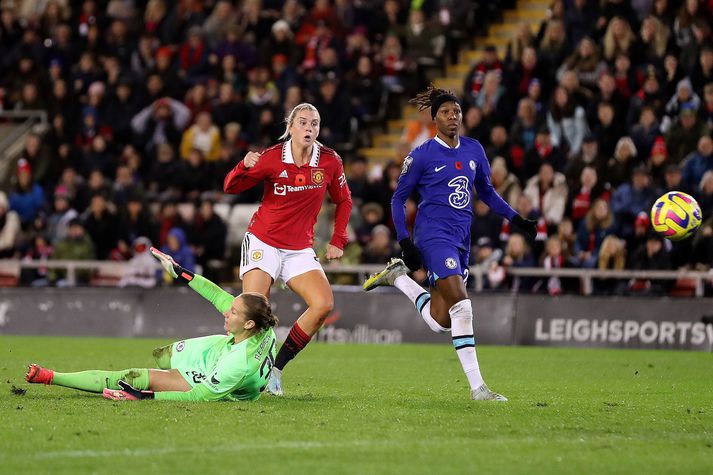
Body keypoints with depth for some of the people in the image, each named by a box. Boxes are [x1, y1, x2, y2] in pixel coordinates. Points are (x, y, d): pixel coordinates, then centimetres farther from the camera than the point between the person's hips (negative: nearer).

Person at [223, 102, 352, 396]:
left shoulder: (330, 161, -3)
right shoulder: (272, 158, -10)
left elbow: (343, 201, 13)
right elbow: (230, 188, -5)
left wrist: (338, 241, 6)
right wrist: (244, 167, -26)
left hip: (300, 249, 3)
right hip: (263, 243, -3)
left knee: (323, 304, -17)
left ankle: (277, 367, -5)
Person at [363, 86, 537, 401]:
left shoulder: (474, 150, 10)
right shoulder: (422, 155, -4)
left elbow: (486, 192, 22)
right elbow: (398, 199, 2)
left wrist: (515, 219, 10)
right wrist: (404, 241, -7)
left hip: (461, 239, 6)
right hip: (434, 235, -6)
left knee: (439, 322, 4)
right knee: (461, 306, -20)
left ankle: (398, 277, 27)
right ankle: (477, 387, -18)